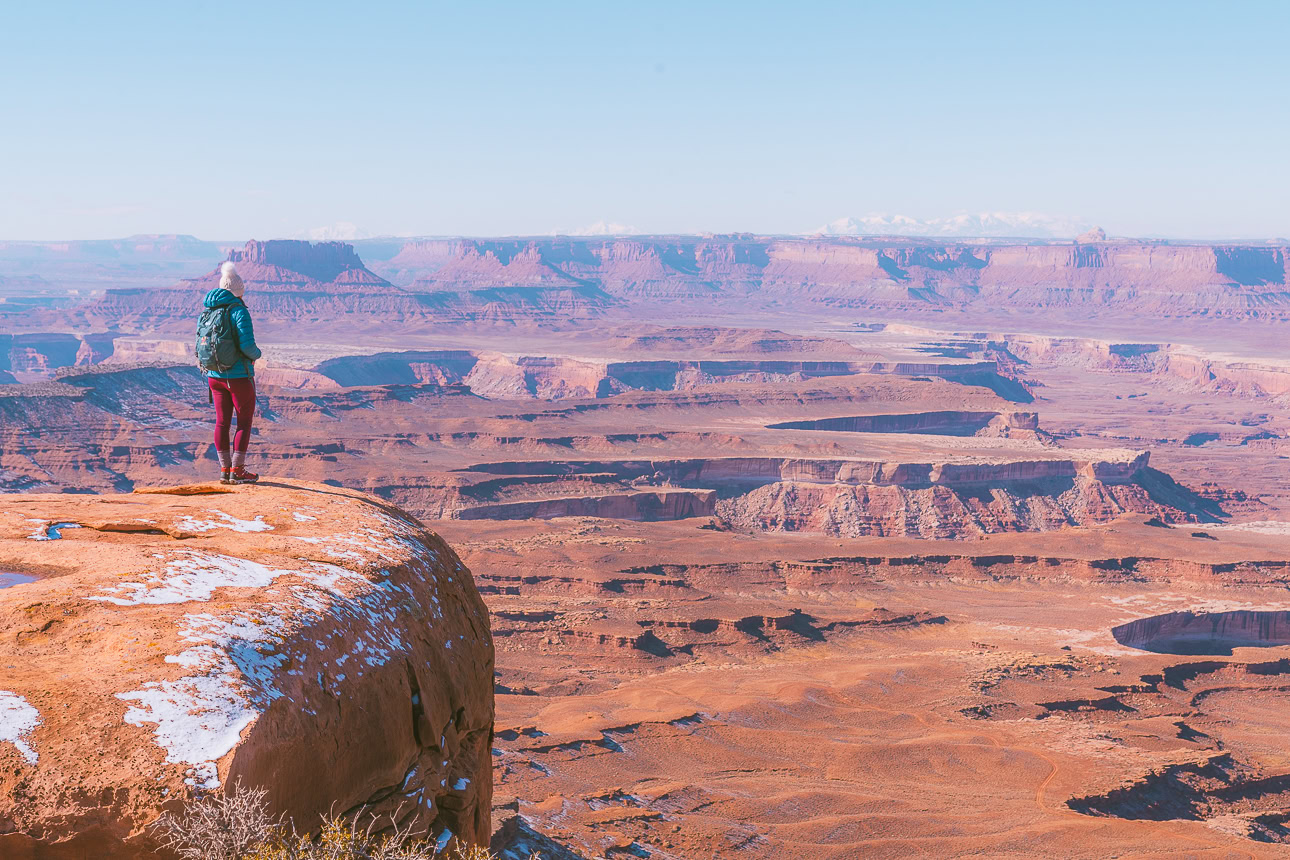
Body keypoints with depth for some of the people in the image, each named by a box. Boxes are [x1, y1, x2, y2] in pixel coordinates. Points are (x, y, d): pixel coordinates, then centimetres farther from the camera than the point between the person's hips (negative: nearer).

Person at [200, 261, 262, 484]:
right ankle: (237, 471, 3)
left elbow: (200, 345, 8)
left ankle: (225, 470, 15)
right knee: (245, 422, 4)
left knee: (222, 422, 12)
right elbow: (247, 345, -22)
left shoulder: (206, 312, 5)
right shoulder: (239, 311, -15)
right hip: (239, 376, -6)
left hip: (215, 375, 6)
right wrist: (256, 354, -1)